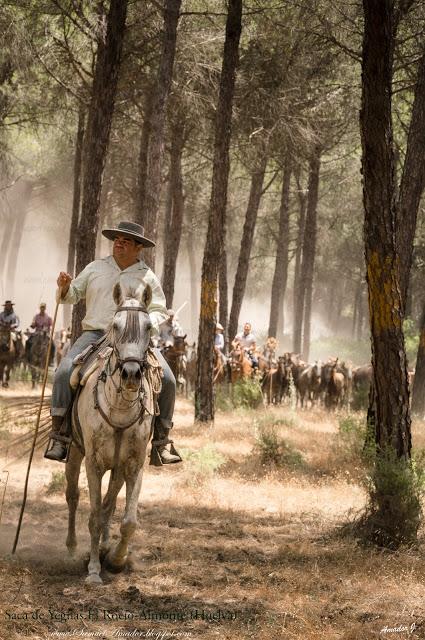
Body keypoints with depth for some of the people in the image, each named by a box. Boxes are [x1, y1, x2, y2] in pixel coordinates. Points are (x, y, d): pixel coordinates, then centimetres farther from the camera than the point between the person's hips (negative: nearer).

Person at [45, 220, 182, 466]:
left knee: (167, 379, -20)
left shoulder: (148, 277, 10)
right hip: (95, 334, 1)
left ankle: (161, 441, -8)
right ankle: (60, 437, -18)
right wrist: (65, 287, -4)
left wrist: (149, 322, -15)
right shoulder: (95, 268, 16)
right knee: (65, 372, -25)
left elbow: (159, 310, 8)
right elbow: (73, 295, 20)